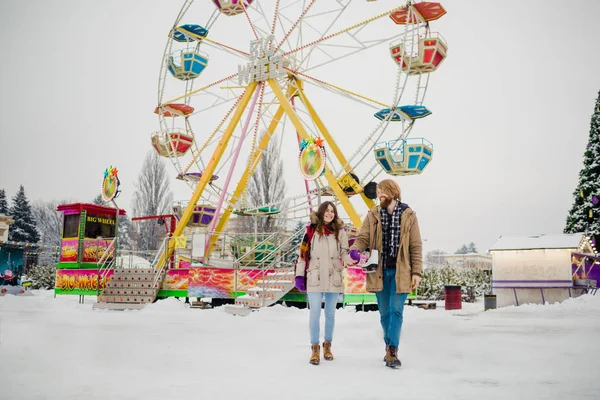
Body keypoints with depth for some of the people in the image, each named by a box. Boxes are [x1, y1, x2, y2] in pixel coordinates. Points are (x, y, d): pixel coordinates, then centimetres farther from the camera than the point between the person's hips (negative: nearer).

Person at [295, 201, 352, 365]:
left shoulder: (340, 231, 3)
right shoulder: (311, 230, -2)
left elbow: (344, 253, 1)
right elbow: (303, 253, 1)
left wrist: (352, 258, -22)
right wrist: (299, 275, -1)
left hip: (333, 279, 2)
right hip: (314, 279, -2)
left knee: (330, 313, 12)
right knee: (315, 313, -2)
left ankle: (327, 345, 27)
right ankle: (315, 348, 10)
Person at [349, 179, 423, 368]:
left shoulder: (408, 215, 0)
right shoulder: (373, 215, 4)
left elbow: (416, 246, 1)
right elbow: (363, 237, 1)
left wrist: (417, 272, -3)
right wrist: (355, 249, -22)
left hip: (400, 272, -2)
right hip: (379, 271, 2)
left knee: (396, 311, -4)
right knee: (384, 312, 12)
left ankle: (392, 351, 0)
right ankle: (390, 347, 27)